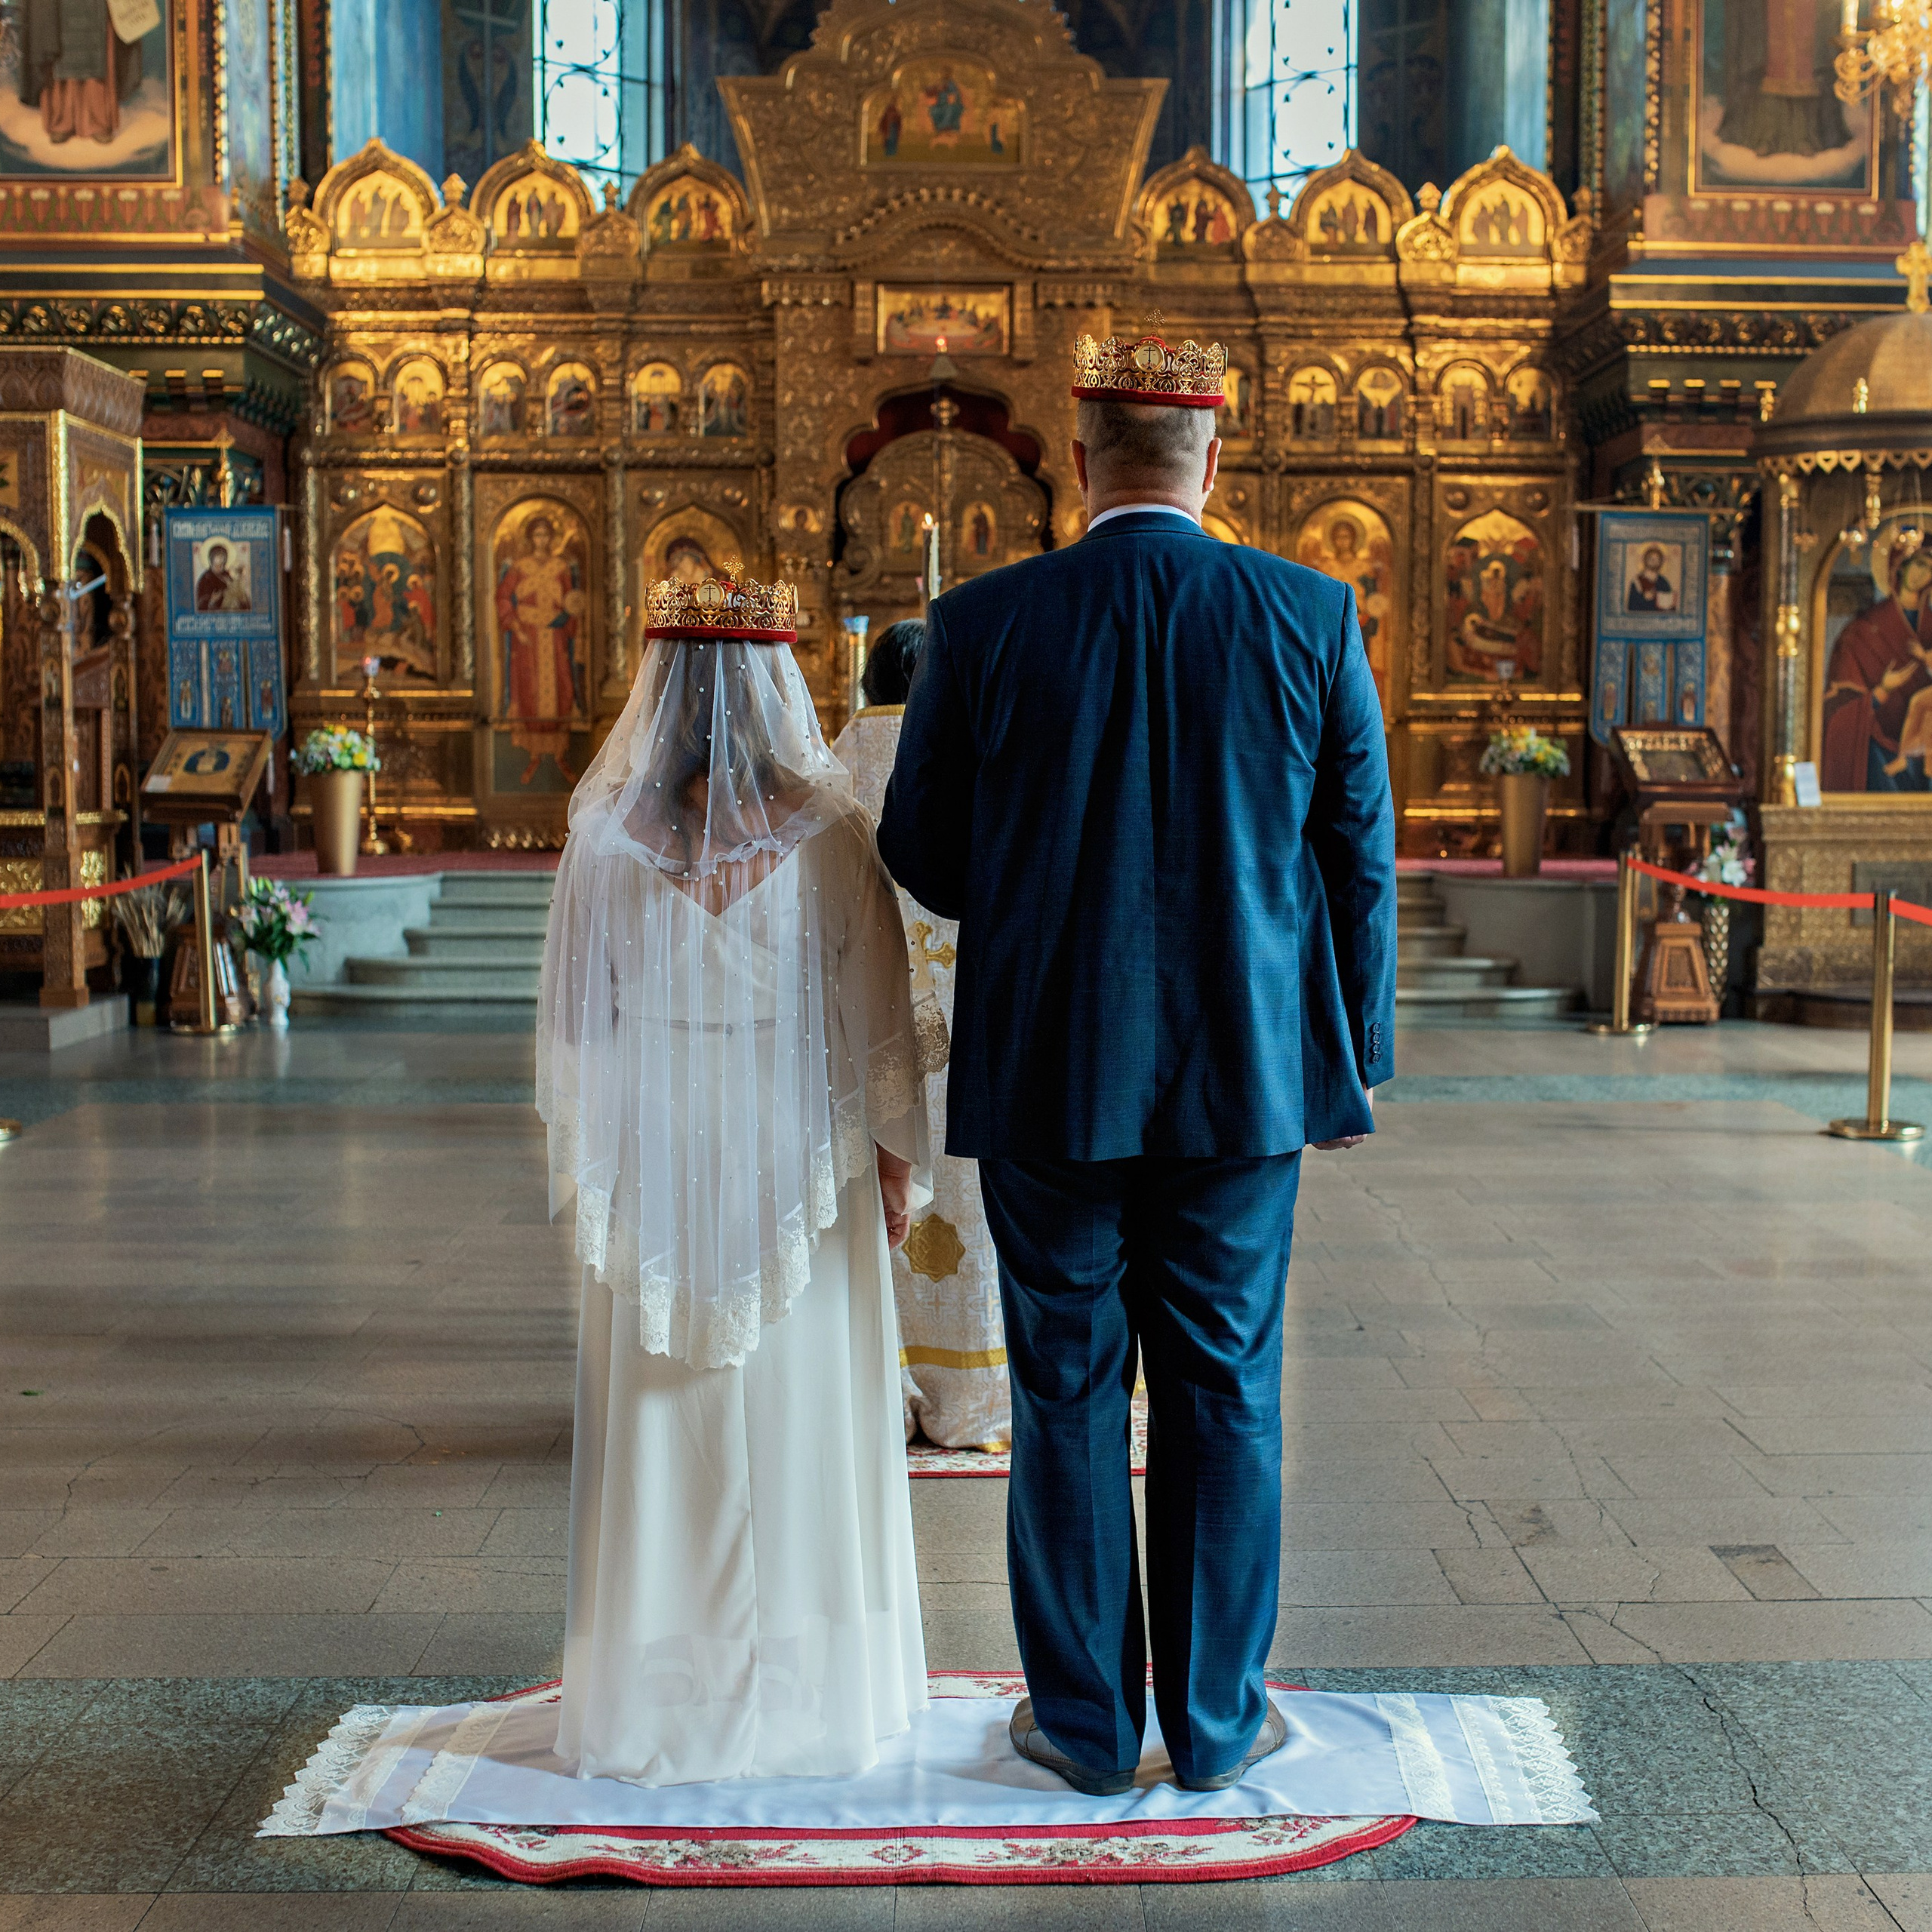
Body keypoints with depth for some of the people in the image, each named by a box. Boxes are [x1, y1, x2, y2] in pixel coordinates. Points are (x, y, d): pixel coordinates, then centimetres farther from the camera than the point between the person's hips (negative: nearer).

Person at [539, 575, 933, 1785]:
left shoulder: (606, 834, -8)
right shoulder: (832, 831, -10)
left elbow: (575, 1025, -1)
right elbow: (878, 1014, -5)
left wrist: (583, 1166, 11)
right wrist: (897, 1159, 5)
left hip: (653, 1167, 1)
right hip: (804, 1163, 0)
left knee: (662, 1424, 10)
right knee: (797, 1418, 10)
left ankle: (659, 1690, 20)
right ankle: (808, 1682, 21)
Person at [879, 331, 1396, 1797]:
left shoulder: (981, 625, -6)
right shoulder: (1312, 617, -3)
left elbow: (919, 854, 2)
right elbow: (1362, 859, 1)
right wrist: (1354, 1059, 11)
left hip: (1047, 1074, 0)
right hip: (1246, 1073, 1)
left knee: (1070, 1397, 11)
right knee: (1227, 1397, 12)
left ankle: (1086, 1721, 22)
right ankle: (1217, 1719, 23)